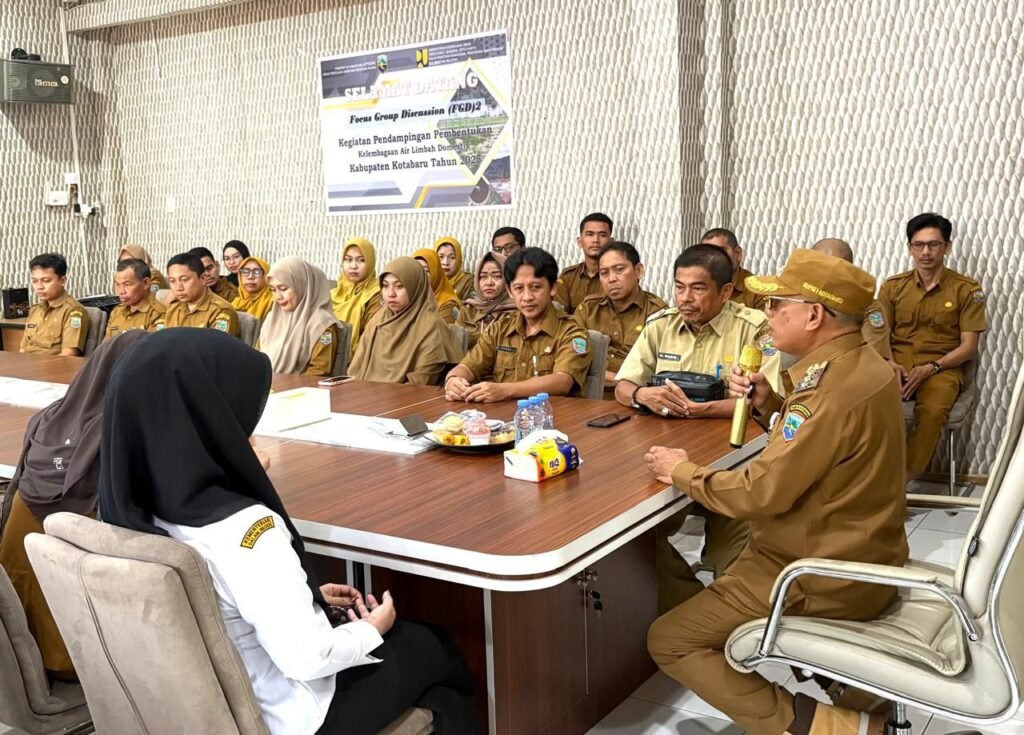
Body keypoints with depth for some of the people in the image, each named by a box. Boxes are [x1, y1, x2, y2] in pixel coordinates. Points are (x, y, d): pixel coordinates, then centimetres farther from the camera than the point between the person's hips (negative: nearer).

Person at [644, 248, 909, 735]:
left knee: (669, 641, -3)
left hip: (823, 574, -10)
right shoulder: (859, 365, 4)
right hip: (857, 556, 10)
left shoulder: (836, 386, -27)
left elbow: (764, 493, -25)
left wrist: (682, 471, -11)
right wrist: (768, 404, 0)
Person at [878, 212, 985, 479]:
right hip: (898, 365, 2)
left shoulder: (967, 289, 1)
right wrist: (890, 364, -15)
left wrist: (932, 368, -16)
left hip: (942, 367, -2)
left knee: (932, 412, -35)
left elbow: (969, 346, -1)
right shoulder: (892, 286, 8)